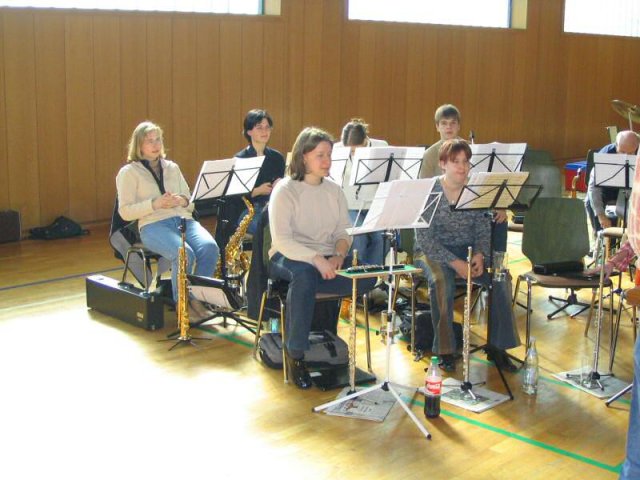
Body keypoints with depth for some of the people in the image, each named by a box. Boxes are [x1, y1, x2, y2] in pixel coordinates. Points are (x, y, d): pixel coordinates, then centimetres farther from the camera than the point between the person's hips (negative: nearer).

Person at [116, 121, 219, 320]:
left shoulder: (172, 167, 21)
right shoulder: (128, 172, 6)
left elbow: (190, 203, 21)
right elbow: (125, 212, -3)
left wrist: (182, 201, -4)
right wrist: (155, 204, -15)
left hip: (183, 220, 5)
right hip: (153, 225, -4)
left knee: (209, 247, -28)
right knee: (185, 254, -34)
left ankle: (197, 298, -14)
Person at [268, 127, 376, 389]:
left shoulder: (334, 190, 10)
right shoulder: (285, 190, -8)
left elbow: (344, 232, 9)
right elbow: (281, 240, -18)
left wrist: (338, 254, -14)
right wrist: (316, 259, -32)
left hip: (326, 259, 5)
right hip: (289, 257, -5)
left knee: (368, 276, -22)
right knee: (305, 276, -41)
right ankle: (295, 355, -27)